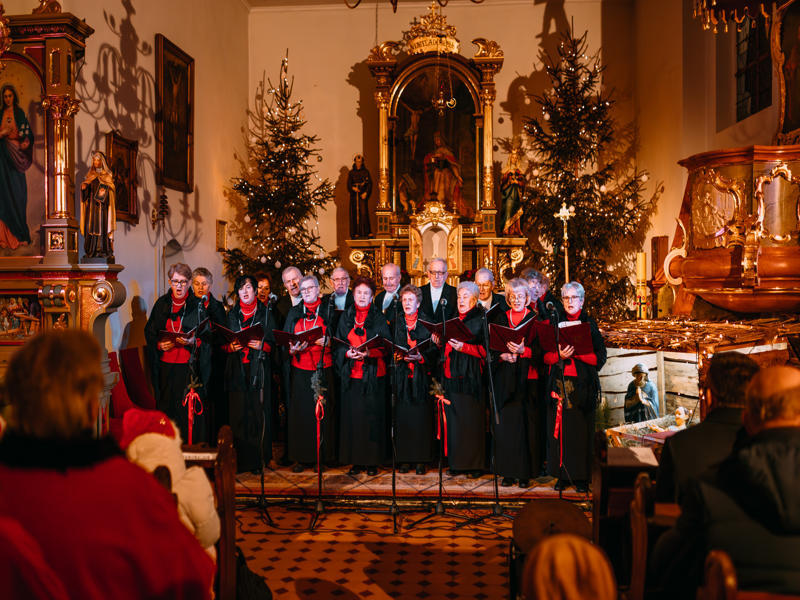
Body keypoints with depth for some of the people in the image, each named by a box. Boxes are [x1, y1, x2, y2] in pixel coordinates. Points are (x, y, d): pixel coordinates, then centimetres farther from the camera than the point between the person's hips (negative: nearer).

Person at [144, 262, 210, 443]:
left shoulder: (198, 306, 1)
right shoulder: (161, 304, 10)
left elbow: (208, 338, -1)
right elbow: (149, 332, 12)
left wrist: (193, 342, -20)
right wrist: (159, 345, -7)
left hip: (190, 367, -3)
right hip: (166, 367, 3)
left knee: (189, 410, -5)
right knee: (166, 409, 4)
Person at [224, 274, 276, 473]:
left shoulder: (265, 313, 7)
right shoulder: (231, 315, 14)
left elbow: (273, 343, 4)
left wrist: (261, 345, -15)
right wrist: (231, 346, -8)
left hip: (258, 369, -2)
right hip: (237, 370, 2)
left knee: (258, 413, -4)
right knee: (238, 415, -1)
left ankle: (259, 460, 2)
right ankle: (240, 460, 6)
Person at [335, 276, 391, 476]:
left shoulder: (379, 318, 3)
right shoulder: (345, 317, 11)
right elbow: (338, 344, 9)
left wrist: (369, 353, -18)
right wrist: (347, 353, -11)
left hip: (373, 375, -2)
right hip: (352, 375, 2)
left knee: (372, 417, -1)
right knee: (352, 416, 2)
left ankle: (372, 461, 7)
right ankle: (356, 460, 10)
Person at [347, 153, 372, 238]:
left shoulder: (366, 172, 7)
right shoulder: (351, 172, 7)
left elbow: (370, 183, 1)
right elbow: (349, 184, 1)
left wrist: (366, 193, -13)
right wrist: (353, 188, -21)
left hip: (363, 194, 0)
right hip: (354, 194, 0)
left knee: (364, 212, -10)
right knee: (355, 213, -3)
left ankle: (365, 232, -11)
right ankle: (355, 233, -4)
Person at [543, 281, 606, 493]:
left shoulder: (589, 324, 5)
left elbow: (600, 357, -3)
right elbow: (545, 356, 6)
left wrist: (577, 352, -16)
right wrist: (560, 355, -14)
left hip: (582, 385, -2)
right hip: (559, 383, 2)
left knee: (580, 430, -3)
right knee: (559, 429, 0)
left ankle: (581, 477, 3)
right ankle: (562, 475, 7)